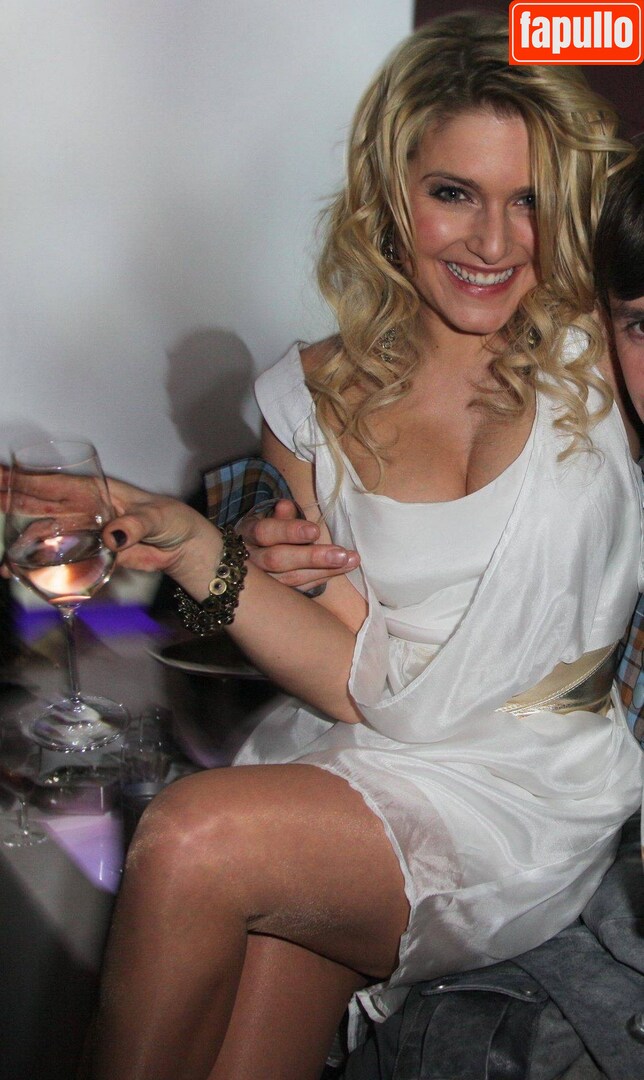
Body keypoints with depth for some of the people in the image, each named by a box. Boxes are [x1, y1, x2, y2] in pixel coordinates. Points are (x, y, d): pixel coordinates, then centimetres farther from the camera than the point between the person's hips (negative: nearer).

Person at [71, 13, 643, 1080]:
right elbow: (367, 683, -2)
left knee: (192, 841, -23)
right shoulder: (313, 402, 2)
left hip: (533, 793, -2)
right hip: (354, 758, 2)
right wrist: (194, 546, -15)